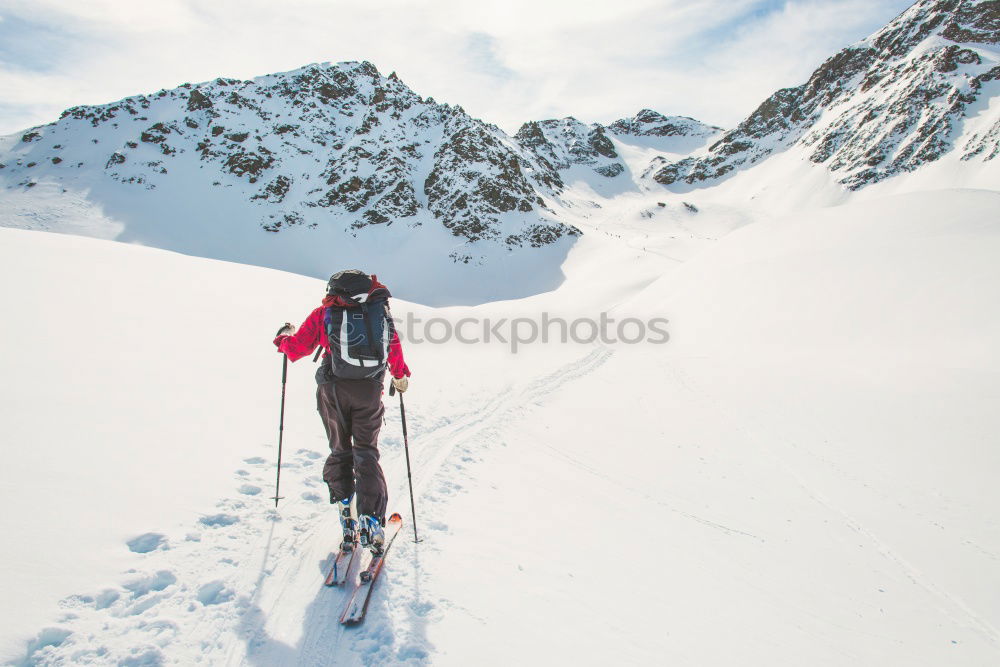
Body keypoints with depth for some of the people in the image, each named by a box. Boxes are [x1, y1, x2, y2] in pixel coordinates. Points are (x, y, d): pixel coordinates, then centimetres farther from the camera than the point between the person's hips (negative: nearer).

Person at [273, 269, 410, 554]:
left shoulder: (324, 313, 4)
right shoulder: (380, 311, 9)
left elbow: (297, 348, 9)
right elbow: (395, 349, 15)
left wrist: (284, 337, 32)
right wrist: (401, 376, 32)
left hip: (333, 390, -1)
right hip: (369, 392, 1)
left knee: (340, 451, 17)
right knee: (366, 453, 7)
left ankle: (344, 507, 10)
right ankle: (372, 520, -4)